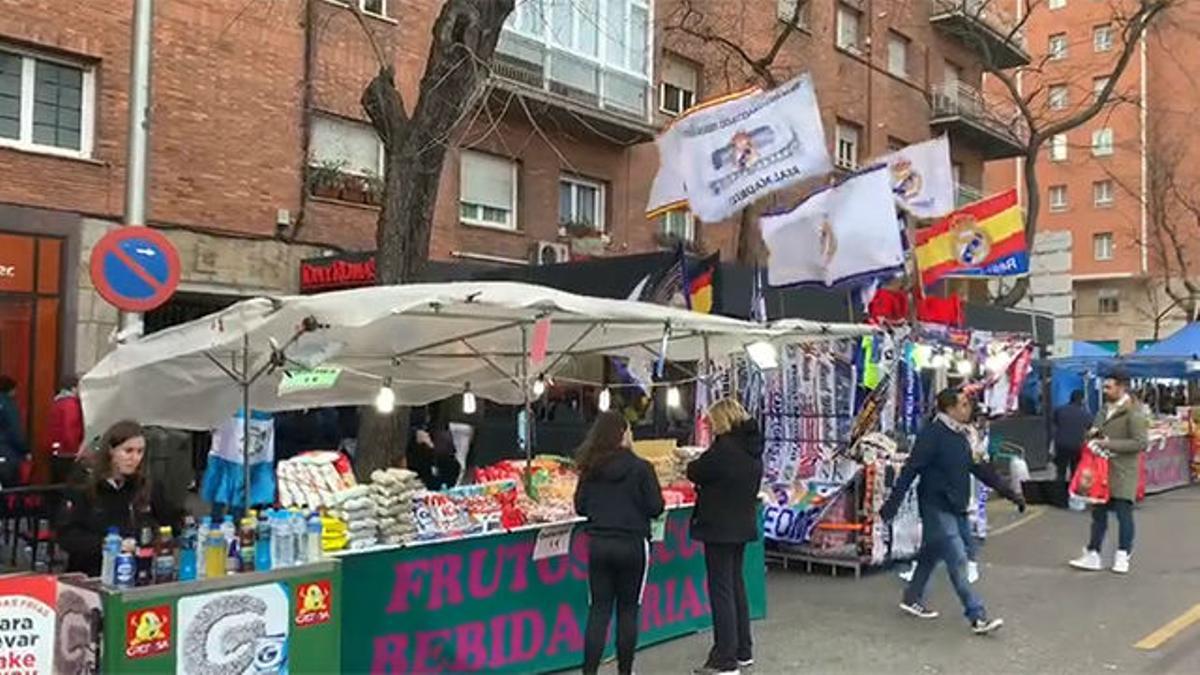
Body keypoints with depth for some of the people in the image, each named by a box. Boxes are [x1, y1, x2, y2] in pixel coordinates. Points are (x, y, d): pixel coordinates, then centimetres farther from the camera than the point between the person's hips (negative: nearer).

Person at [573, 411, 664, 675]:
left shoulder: (590, 469, -1)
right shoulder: (640, 467, -11)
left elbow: (580, 507, 5)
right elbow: (656, 508, -7)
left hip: (598, 543, 3)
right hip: (632, 544, -2)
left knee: (599, 609, 8)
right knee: (628, 609, 10)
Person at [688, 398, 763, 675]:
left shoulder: (724, 447, -20)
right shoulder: (752, 447, 7)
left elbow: (697, 473, -10)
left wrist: (690, 465, 10)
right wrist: (699, 465, 9)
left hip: (720, 527, -9)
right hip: (743, 526, 9)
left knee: (721, 590, -2)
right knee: (736, 585, 19)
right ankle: (743, 651, 28)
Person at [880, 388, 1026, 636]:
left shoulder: (961, 436, 11)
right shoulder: (932, 434, -16)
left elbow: (978, 469, 19)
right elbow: (911, 469, -20)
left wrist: (1010, 493, 21)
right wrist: (893, 503, -25)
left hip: (956, 508, 9)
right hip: (937, 507, -9)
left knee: (932, 555, 18)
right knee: (958, 561, -9)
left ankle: (913, 599, 32)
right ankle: (978, 617, -6)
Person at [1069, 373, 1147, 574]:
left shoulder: (1134, 412, -11)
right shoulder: (1106, 408, 14)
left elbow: (1140, 443, -17)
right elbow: (1097, 427, 28)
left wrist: (1109, 444, -20)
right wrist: (1093, 433, 4)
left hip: (1123, 472, -8)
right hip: (1102, 468, 8)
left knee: (1123, 512, 0)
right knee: (1098, 513, 10)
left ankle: (1122, 557, 13)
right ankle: (1093, 555, 16)